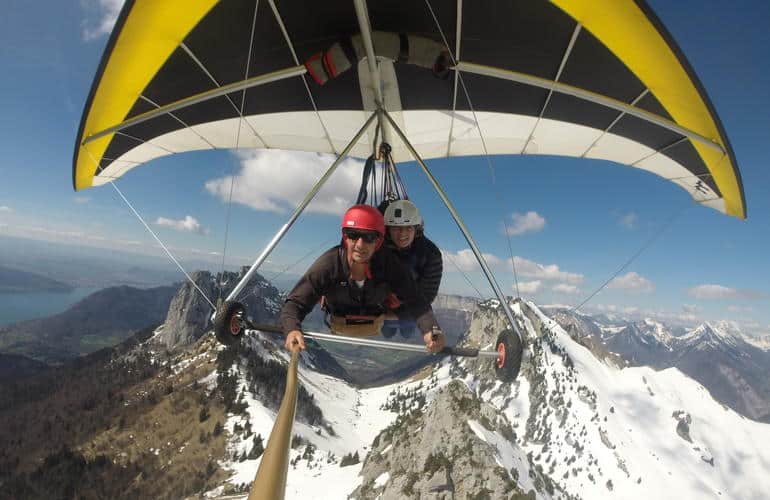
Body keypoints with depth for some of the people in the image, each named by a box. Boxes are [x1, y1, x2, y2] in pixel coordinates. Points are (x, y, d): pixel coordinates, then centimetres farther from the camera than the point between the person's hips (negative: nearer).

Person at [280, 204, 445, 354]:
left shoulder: (389, 264, -27)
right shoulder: (328, 264, -31)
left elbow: (414, 301, -26)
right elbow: (295, 302, -29)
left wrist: (430, 329, -45)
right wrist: (292, 329, -49)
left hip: (377, 333, 1)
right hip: (337, 331, -1)